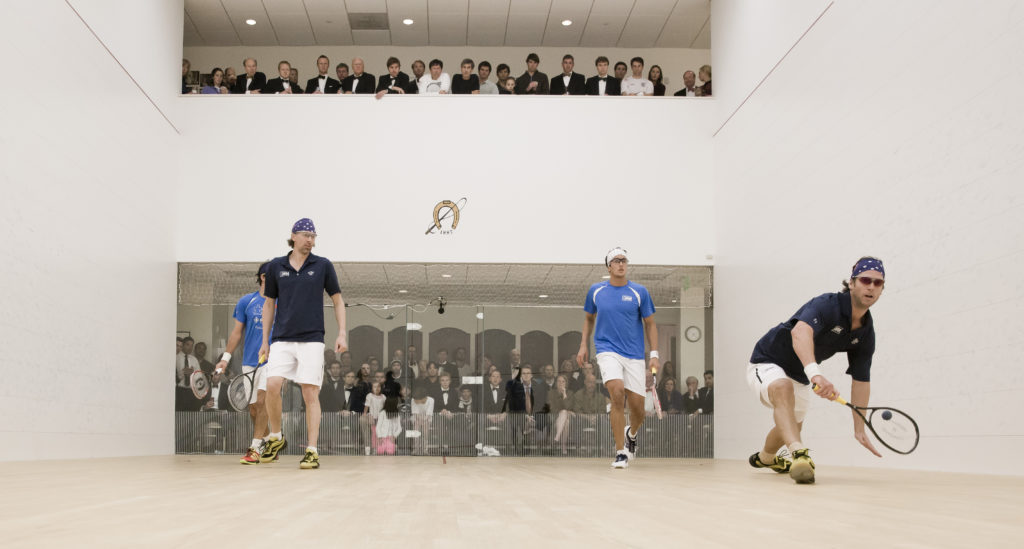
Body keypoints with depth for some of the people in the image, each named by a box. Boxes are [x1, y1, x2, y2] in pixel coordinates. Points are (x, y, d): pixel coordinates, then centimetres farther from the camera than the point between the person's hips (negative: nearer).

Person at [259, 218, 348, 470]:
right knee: (272, 385, -14)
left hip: (312, 340, -1)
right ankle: (276, 438, 8)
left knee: (310, 394, -5)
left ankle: (312, 452, 0)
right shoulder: (276, 267, 8)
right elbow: (269, 304, 15)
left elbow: (338, 300, 9)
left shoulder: (323, 266, 4)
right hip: (282, 340, 1)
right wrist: (265, 341, 13)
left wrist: (342, 334, -1)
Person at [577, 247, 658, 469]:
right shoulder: (596, 291, 5)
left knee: (637, 405, 0)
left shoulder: (639, 292, 1)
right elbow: (589, 318, 20)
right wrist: (583, 345, 12)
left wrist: (654, 354, -2)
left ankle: (631, 434, 38)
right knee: (617, 392, -25)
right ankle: (620, 453, -18)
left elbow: (650, 324, 6)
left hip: (634, 355, 1)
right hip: (608, 351, -1)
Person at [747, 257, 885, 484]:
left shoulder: (866, 332, -6)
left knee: (790, 427, 30)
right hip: (767, 362, -8)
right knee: (783, 388, -43)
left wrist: (859, 429, -3)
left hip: (800, 377, 9)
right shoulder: (827, 305, -31)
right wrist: (814, 372, -69)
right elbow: (800, 331, -52)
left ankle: (764, 458, 62)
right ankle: (800, 455, -60)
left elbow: (861, 380, -1)